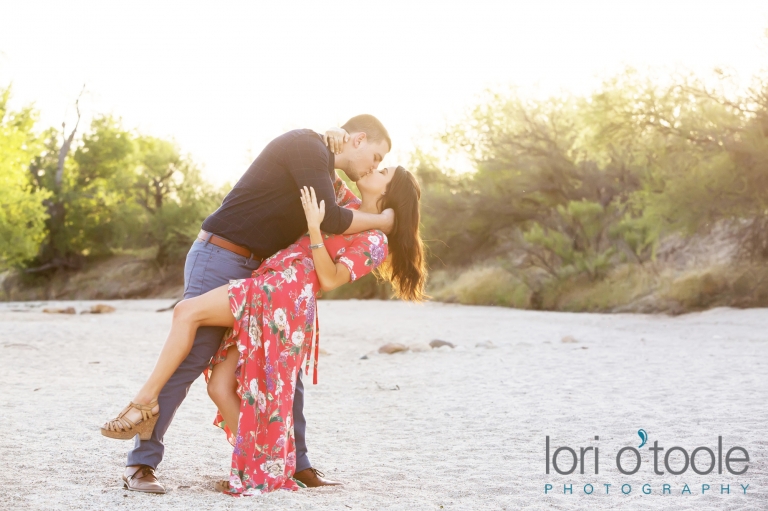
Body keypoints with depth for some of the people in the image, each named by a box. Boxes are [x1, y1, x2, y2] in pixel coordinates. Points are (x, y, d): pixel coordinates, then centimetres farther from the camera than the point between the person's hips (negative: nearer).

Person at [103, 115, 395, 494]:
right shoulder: (307, 146, -12)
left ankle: (297, 463, 13)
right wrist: (381, 221, -7)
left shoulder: (319, 166, 17)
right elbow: (329, 220, -21)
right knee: (188, 361, -10)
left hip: (256, 270, 9)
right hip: (218, 259, -9)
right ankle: (141, 464, -3)